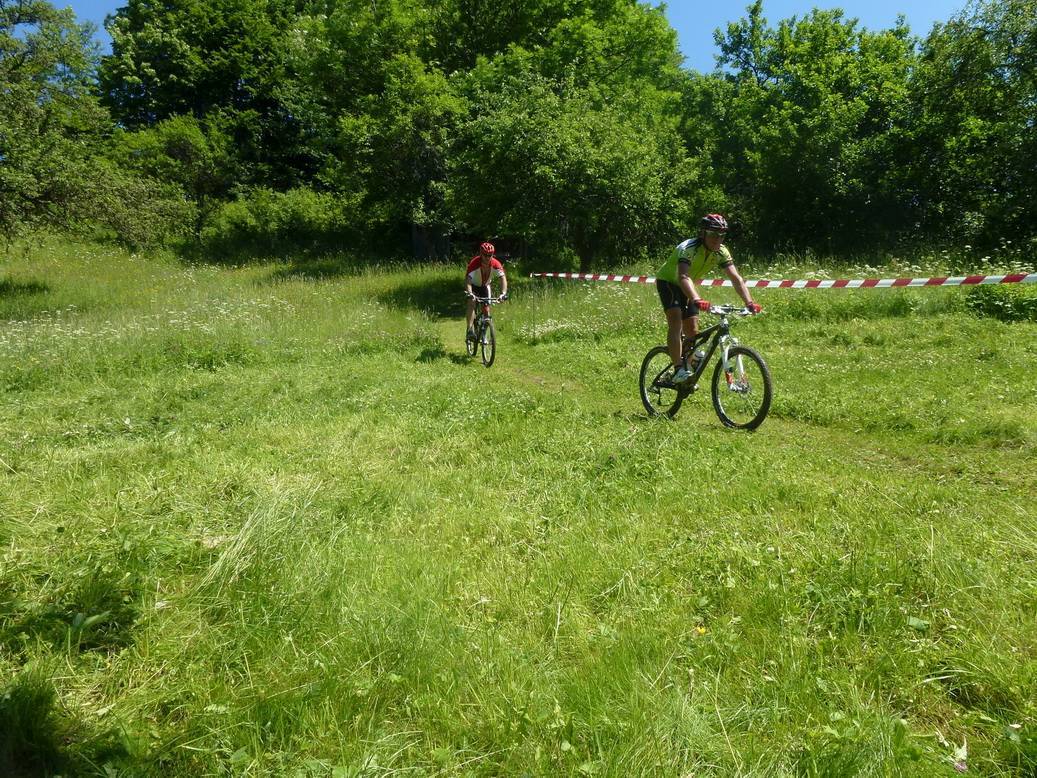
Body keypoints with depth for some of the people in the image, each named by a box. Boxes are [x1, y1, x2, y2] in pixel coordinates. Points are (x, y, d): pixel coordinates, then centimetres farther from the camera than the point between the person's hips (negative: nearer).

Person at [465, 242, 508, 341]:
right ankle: (470, 330, -27)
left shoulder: (496, 264, -27)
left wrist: (503, 293, -48)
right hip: (474, 285, -3)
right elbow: (468, 280, -42)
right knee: (471, 303, -25)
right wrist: (470, 293, -59)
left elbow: (503, 278, -33)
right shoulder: (475, 263, -34)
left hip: (485, 286, 3)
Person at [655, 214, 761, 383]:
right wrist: (697, 300, -65)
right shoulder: (689, 248, -33)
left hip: (685, 287, 6)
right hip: (667, 282, -6)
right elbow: (683, 277, -49)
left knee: (692, 330, 2)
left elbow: (736, 278, -20)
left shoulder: (721, 252, -15)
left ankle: (689, 368, 20)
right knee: (676, 319, -27)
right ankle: (678, 370, -30)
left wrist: (749, 303, -34)